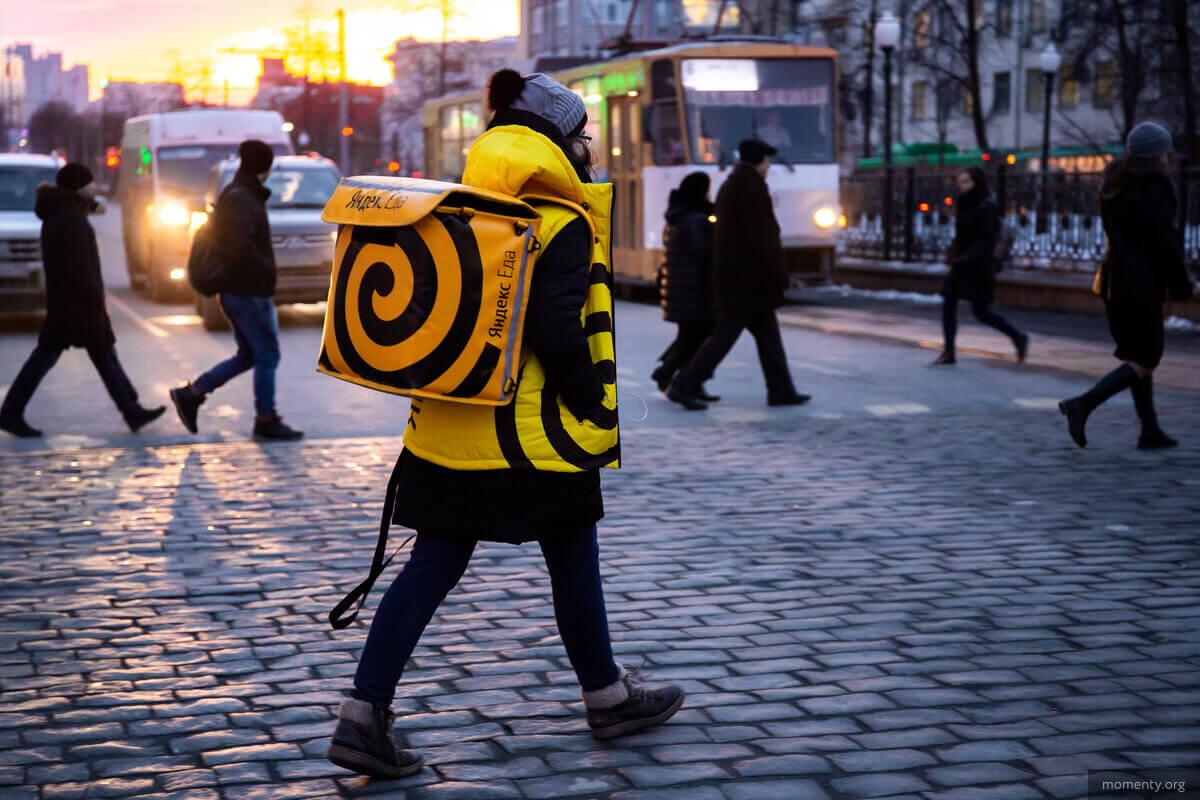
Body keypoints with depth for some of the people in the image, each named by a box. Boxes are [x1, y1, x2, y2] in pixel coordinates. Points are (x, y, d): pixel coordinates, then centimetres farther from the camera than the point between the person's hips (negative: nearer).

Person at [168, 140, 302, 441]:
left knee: (248, 356, 15)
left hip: (236, 290, 10)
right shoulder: (242, 200, -17)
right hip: (248, 292, -10)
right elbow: (241, 246, -29)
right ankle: (266, 420, 4)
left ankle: (190, 394, 15)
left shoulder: (234, 196, 16)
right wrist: (264, 269, -15)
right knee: (267, 356, -2)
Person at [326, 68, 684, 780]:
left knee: (432, 566, 6)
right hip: (533, 433, -7)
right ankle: (608, 699, 27)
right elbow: (560, 332, -20)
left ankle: (363, 715, -1)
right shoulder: (562, 225, -11)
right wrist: (600, 412, -11)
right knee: (574, 562, 11)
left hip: (448, 428, 7)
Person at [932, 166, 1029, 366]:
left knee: (981, 311, -3)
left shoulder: (987, 206, -14)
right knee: (948, 304, 0)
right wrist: (952, 253, 2)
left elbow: (988, 239, -20)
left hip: (978, 267, -8)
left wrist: (966, 258, -26)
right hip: (962, 266, 8)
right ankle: (948, 352, 5)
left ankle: (1018, 338, 14)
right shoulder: (966, 205, 10)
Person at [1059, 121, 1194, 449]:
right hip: (1141, 285, -9)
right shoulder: (1153, 187, -15)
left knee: (1138, 356, 16)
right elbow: (1165, 241, -15)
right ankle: (1083, 404, -19)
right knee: (1145, 361, -4)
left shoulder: (1113, 183, 11)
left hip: (1113, 281, 9)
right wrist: (1181, 284, -5)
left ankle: (1150, 430, 19)